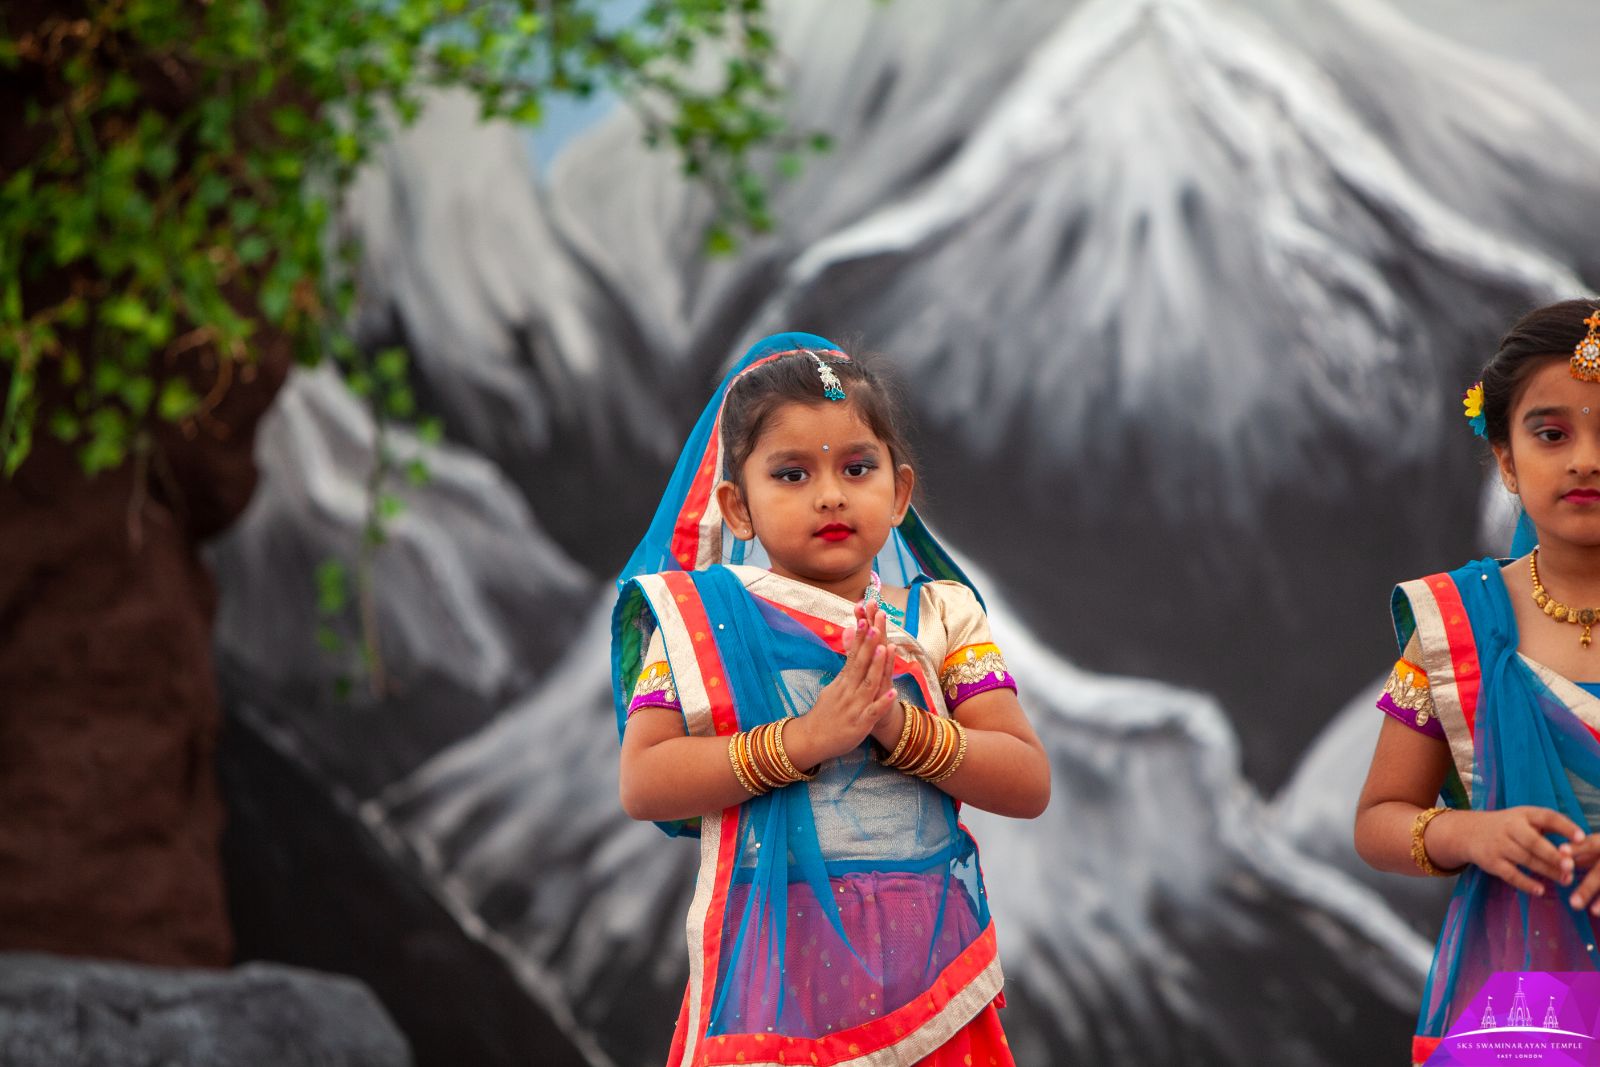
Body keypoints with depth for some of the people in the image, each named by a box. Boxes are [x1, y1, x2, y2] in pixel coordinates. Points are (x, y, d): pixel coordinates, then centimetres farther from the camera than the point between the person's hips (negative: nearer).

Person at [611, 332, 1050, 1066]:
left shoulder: (940, 617, 6)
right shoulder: (705, 617, 0)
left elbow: (1028, 783, -1)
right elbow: (643, 785, -11)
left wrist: (902, 730, -17)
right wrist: (804, 739, -19)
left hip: (923, 957, 2)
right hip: (776, 961, -2)